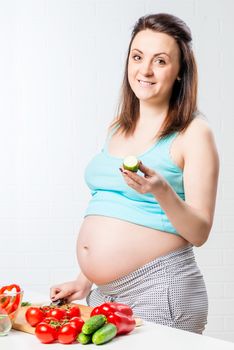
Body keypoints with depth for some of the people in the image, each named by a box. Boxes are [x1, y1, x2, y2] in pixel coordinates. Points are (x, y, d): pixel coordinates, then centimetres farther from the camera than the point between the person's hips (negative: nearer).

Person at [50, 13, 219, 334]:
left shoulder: (193, 133, -7)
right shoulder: (118, 128, 11)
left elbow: (199, 233, -10)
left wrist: (161, 190, -26)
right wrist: (86, 280, 14)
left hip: (160, 294, -6)